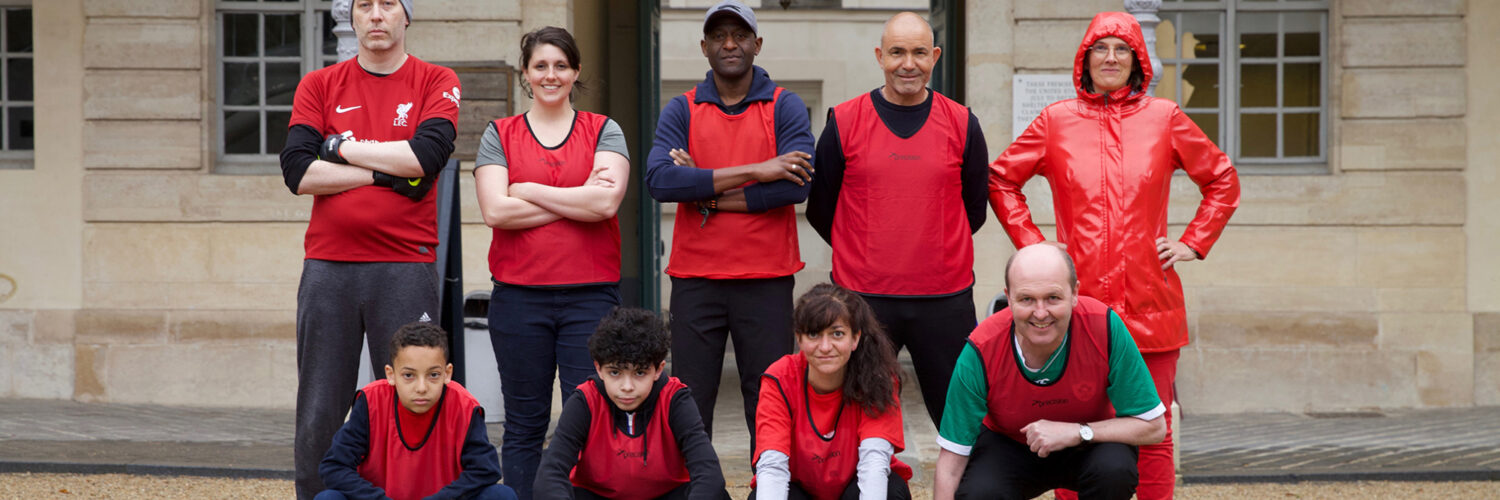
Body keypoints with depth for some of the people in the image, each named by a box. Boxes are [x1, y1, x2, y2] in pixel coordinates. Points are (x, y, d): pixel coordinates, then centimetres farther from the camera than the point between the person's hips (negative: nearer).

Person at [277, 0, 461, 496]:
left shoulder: (437, 82, 8)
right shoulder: (319, 85, 12)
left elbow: (427, 154, -10)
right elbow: (297, 171, -2)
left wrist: (343, 147, -2)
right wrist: (388, 172, -6)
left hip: (406, 268, -1)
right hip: (328, 268, 2)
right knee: (318, 413, 2)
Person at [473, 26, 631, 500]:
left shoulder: (604, 131, 7)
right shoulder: (499, 135, 8)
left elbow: (606, 201, -10)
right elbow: (495, 211, -7)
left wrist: (528, 190, -6)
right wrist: (577, 201, -8)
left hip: (591, 295, -1)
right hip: (519, 296, 1)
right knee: (524, 425, 7)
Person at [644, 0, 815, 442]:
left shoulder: (785, 107, 4)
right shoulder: (682, 111, 6)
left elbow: (796, 186, -11)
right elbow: (659, 180, -12)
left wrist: (707, 193, -10)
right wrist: (755, 171, -15)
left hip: (766, 281, -1)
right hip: (695, 280, 1)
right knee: (689, 407, 4)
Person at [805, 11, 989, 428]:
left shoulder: (961, 124, 5)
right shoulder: (844, 123, 2)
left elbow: (975, 209, 14)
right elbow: (820, 207, 9)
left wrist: (939, 249, 10)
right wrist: (862, 253, 9)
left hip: (945, 299, 1)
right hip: (863, 297, -1)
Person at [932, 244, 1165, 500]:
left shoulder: (1105, 327, -28)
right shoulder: (981, 352, -27)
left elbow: (1153, 426, -20)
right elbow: (950, 464, -20)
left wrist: (1077, 432, -30)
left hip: (1089, 445, 1)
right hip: (1008, 447, 0)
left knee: (1114, 468, -32)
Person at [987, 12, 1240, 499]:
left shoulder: (1164, 118, 8)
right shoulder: (1056, 121, 7)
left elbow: (1223, 181, 17)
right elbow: (1001, 180, 16)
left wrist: (1193, 243, 8)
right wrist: (1032, 243, 6)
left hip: (1149, 303, 1)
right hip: (1080, 300, 0)